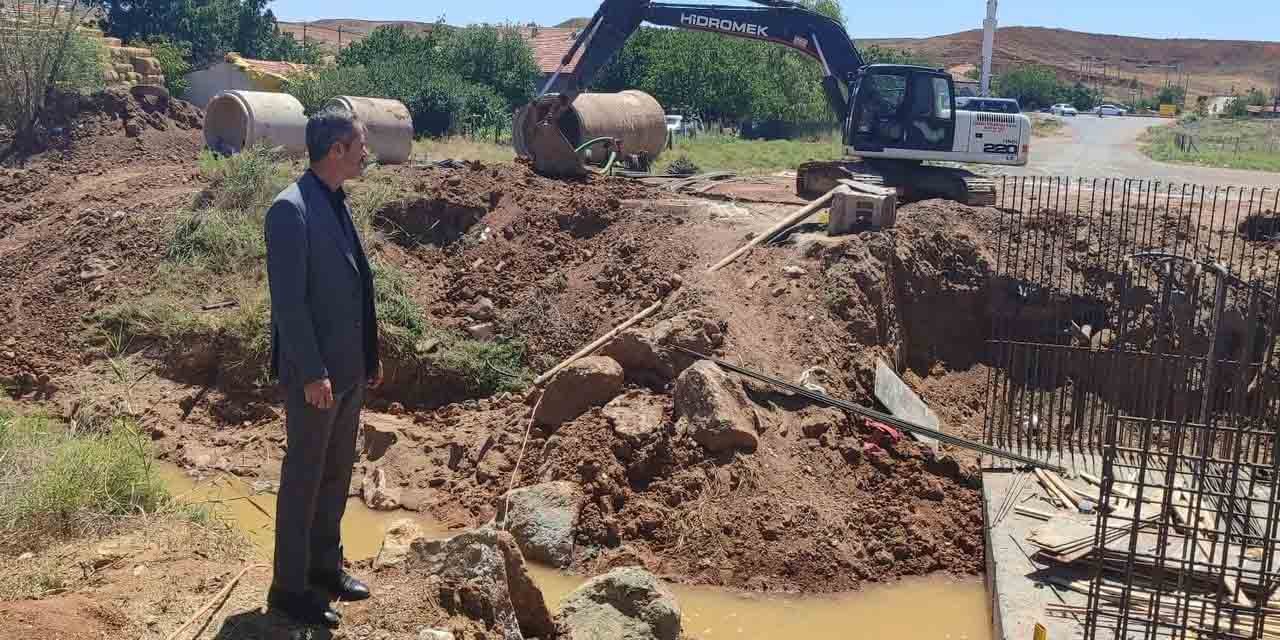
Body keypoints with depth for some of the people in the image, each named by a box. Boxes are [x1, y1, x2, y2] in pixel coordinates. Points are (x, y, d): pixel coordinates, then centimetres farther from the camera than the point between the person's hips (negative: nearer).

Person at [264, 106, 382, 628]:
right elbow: (288, 300, -21)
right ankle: (290, 587, 17)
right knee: (304, 476, 3)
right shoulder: (291, 209, -18)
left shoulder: (336, 202, 10)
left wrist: (371, 353, 14)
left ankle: (325, 565, 33)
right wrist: (312, 372, -22)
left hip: (349, 366, 9)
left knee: (337, 472, 18)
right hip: (315, 370, -9)